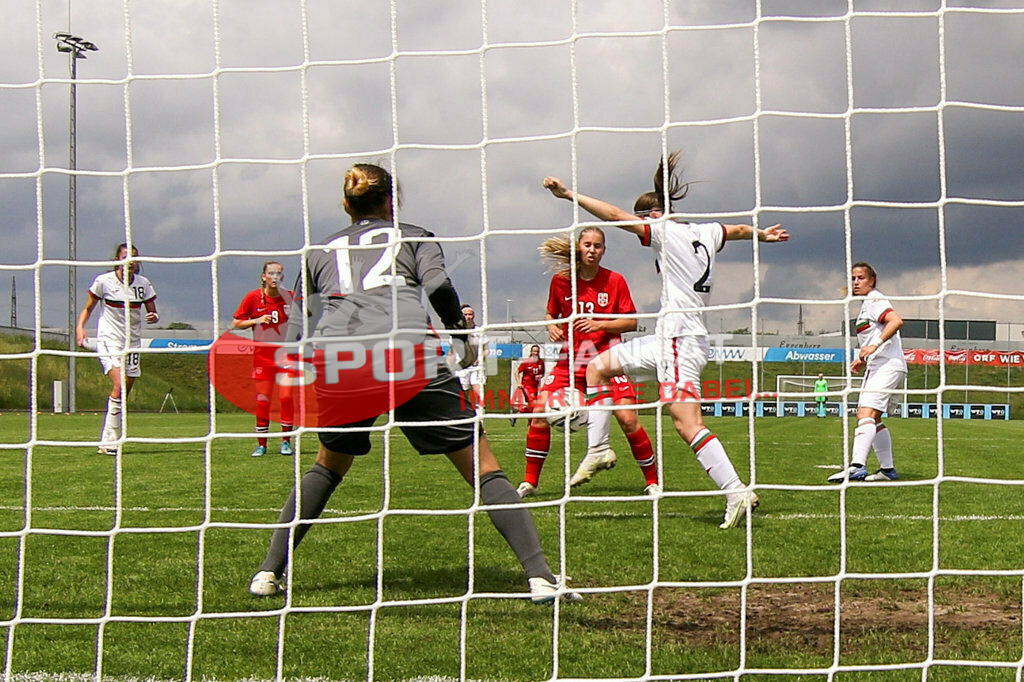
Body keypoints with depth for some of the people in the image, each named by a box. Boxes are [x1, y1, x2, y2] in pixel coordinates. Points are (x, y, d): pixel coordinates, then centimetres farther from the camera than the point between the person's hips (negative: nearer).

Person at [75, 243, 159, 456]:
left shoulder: (143, 284, 3)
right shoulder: (103, 281, -4)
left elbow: (152, 312, 10)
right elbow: (88, 308, 5)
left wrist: (154, 317, -14)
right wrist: (80, 327, -12)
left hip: (132, 343, 4)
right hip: (109, 340, -4)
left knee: (123, 395, 3)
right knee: (119, 387, -22)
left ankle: (106, 442, 15)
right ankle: (110, 441, -18)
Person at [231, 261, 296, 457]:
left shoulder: (290, 297, 0)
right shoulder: (253, 297, -1)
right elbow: (235, 323, 3)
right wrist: (257, 320, -11)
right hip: (263, 353, 0)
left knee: (286, 396, -8)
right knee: (263, 399, -1)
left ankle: (286, 441, 3)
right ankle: (261, 444, 8)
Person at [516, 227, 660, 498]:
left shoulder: (615, 281, -3)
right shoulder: (561, 280, 2)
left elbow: (631, 322, -3)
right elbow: (551, 313, 17)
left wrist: (599, 324, -18)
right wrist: (552, 327, -6)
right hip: (570, 359, 2)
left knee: (627, 418, -14)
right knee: (540, 411, -11)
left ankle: (652, 481, 3)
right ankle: (530, 481, 2)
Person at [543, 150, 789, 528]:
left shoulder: (666, 231, -7)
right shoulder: (705, 233, 17)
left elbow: (616, 215, -12)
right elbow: (739, 230, 37)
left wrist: (569, 194, -9)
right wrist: (763, 234, 58)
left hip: (680, 338, -10)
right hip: (668, 339, 10)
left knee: (688, 424, -16)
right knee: (599, 365, 16)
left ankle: (737, 492, -20)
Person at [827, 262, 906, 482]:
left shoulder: (874, 300, -5)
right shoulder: (867, 304, 25)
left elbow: (896, 321, -24)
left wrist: (875, 345, -30)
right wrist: (863, 360, 19)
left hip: (886, 366, -11)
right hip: (878, 367, 11)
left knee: (866, 414, -23)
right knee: (874, 420, 16)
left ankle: (857, 466, -36)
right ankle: (887, 469, 20)